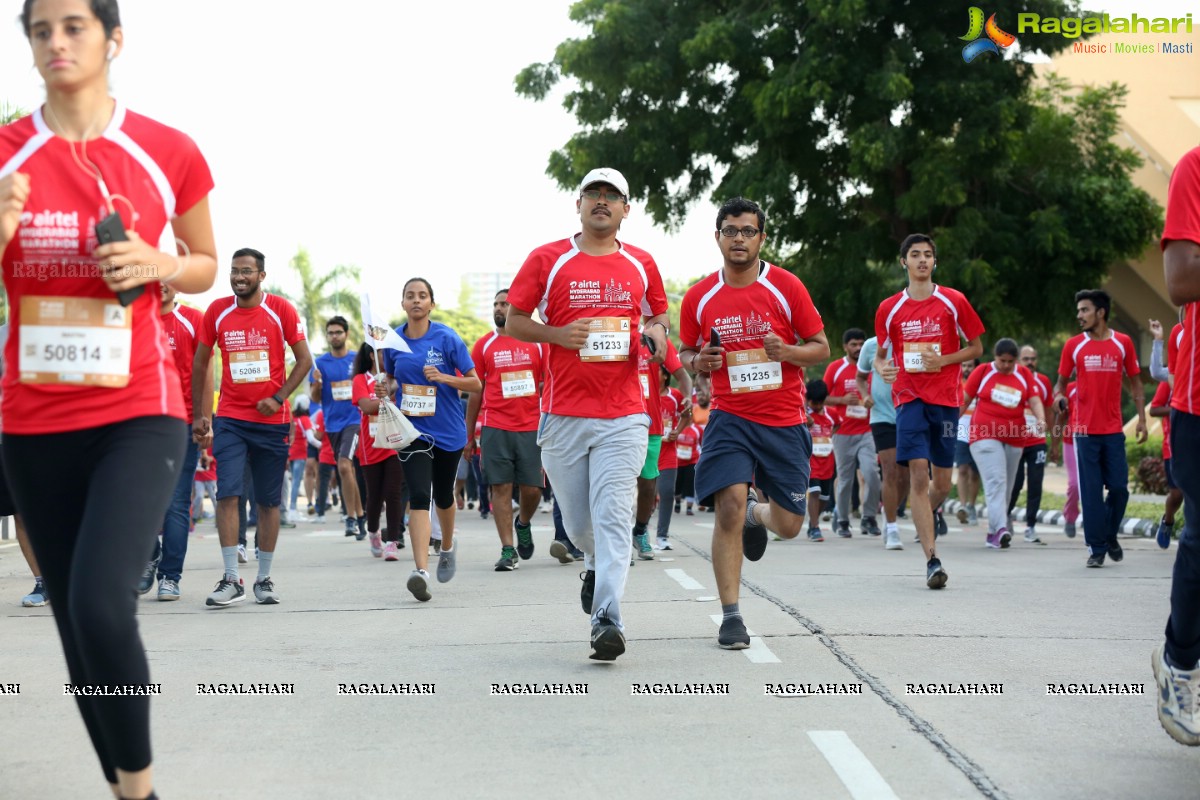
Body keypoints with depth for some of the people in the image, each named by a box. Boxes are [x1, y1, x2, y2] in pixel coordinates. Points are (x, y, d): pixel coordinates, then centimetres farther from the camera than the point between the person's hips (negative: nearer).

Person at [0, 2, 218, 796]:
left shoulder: (169, 152, -1)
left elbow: (206, 265, 12)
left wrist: (160, 266, -10)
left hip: (140, 412, -3)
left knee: (102, 606, -22)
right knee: (75, 622, 9)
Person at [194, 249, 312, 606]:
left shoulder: (281, 309, -2)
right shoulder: (217, 311, 3)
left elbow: (304, 360, 0)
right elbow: (200, 364, 11)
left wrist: (279, 397, -11)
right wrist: (199, 414, 8)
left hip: (271, 419, -1)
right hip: (230, 419, 1)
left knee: (269, 501, 6)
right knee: (227, 494, -11)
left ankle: (264, 579, 16)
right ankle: (231, 580, -7)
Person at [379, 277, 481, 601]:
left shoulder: (447, 338, -8)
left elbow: (475, 382, -6)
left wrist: (444, 378, -22)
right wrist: (386, 389, -5)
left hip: (448, 429, 0)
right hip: (412, 428, 0)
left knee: (443, 495, 18)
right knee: (419, 497, -17)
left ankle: (447, 546, 48)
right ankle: (421, 569, -26)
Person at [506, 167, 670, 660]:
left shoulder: (641, 264, 9)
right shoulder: (548, 260, 2)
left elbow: (658, 315, 24)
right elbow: (513, 322, 6)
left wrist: (657, 332, 0)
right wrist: (559, 335, -12)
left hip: (623, 416, 0)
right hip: (564, 413, 0)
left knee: (613, 517, -11)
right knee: (577, 522, 10)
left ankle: (607, 620, -14)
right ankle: (597, 566, 43)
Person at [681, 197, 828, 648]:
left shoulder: (786, 287, -4)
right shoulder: (699, 298, 1)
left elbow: (821, 348, 1)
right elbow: (686, 353, 14)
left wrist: (785, 351, -19)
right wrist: (698, 361, -9)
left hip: (785, 421, 0)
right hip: (730, 416, 0)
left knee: (788, 525, 5)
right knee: (729, 507, -18)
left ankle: (757, 513, 43)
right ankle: (730, 616, -7)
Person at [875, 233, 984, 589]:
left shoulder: (954, 302, 2)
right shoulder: (889, 309, 6)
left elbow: (976, 348, 8)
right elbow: (881, 353, 16)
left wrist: (943, 360, -9)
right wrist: (882, 367, -7)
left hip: (946, 398, 0)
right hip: (909, 397, 0)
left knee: (942, 482, 5)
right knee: (918, 475, -14)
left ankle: (932, 511, 42)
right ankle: (932, 560, -15)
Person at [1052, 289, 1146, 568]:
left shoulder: (1123, 343, 3)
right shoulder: (1073, 345, 3)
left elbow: (1135, 382, 9)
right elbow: (1061, 381, 10)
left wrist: (1141, 419, 1)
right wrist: (1059, 396, -13)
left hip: (1114, 430, 0)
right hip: (1085, 430, 0)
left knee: (1119, 487, -1)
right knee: (1091, 491, -1)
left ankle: (1110, 535, 23)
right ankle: (1097, 548, 6)